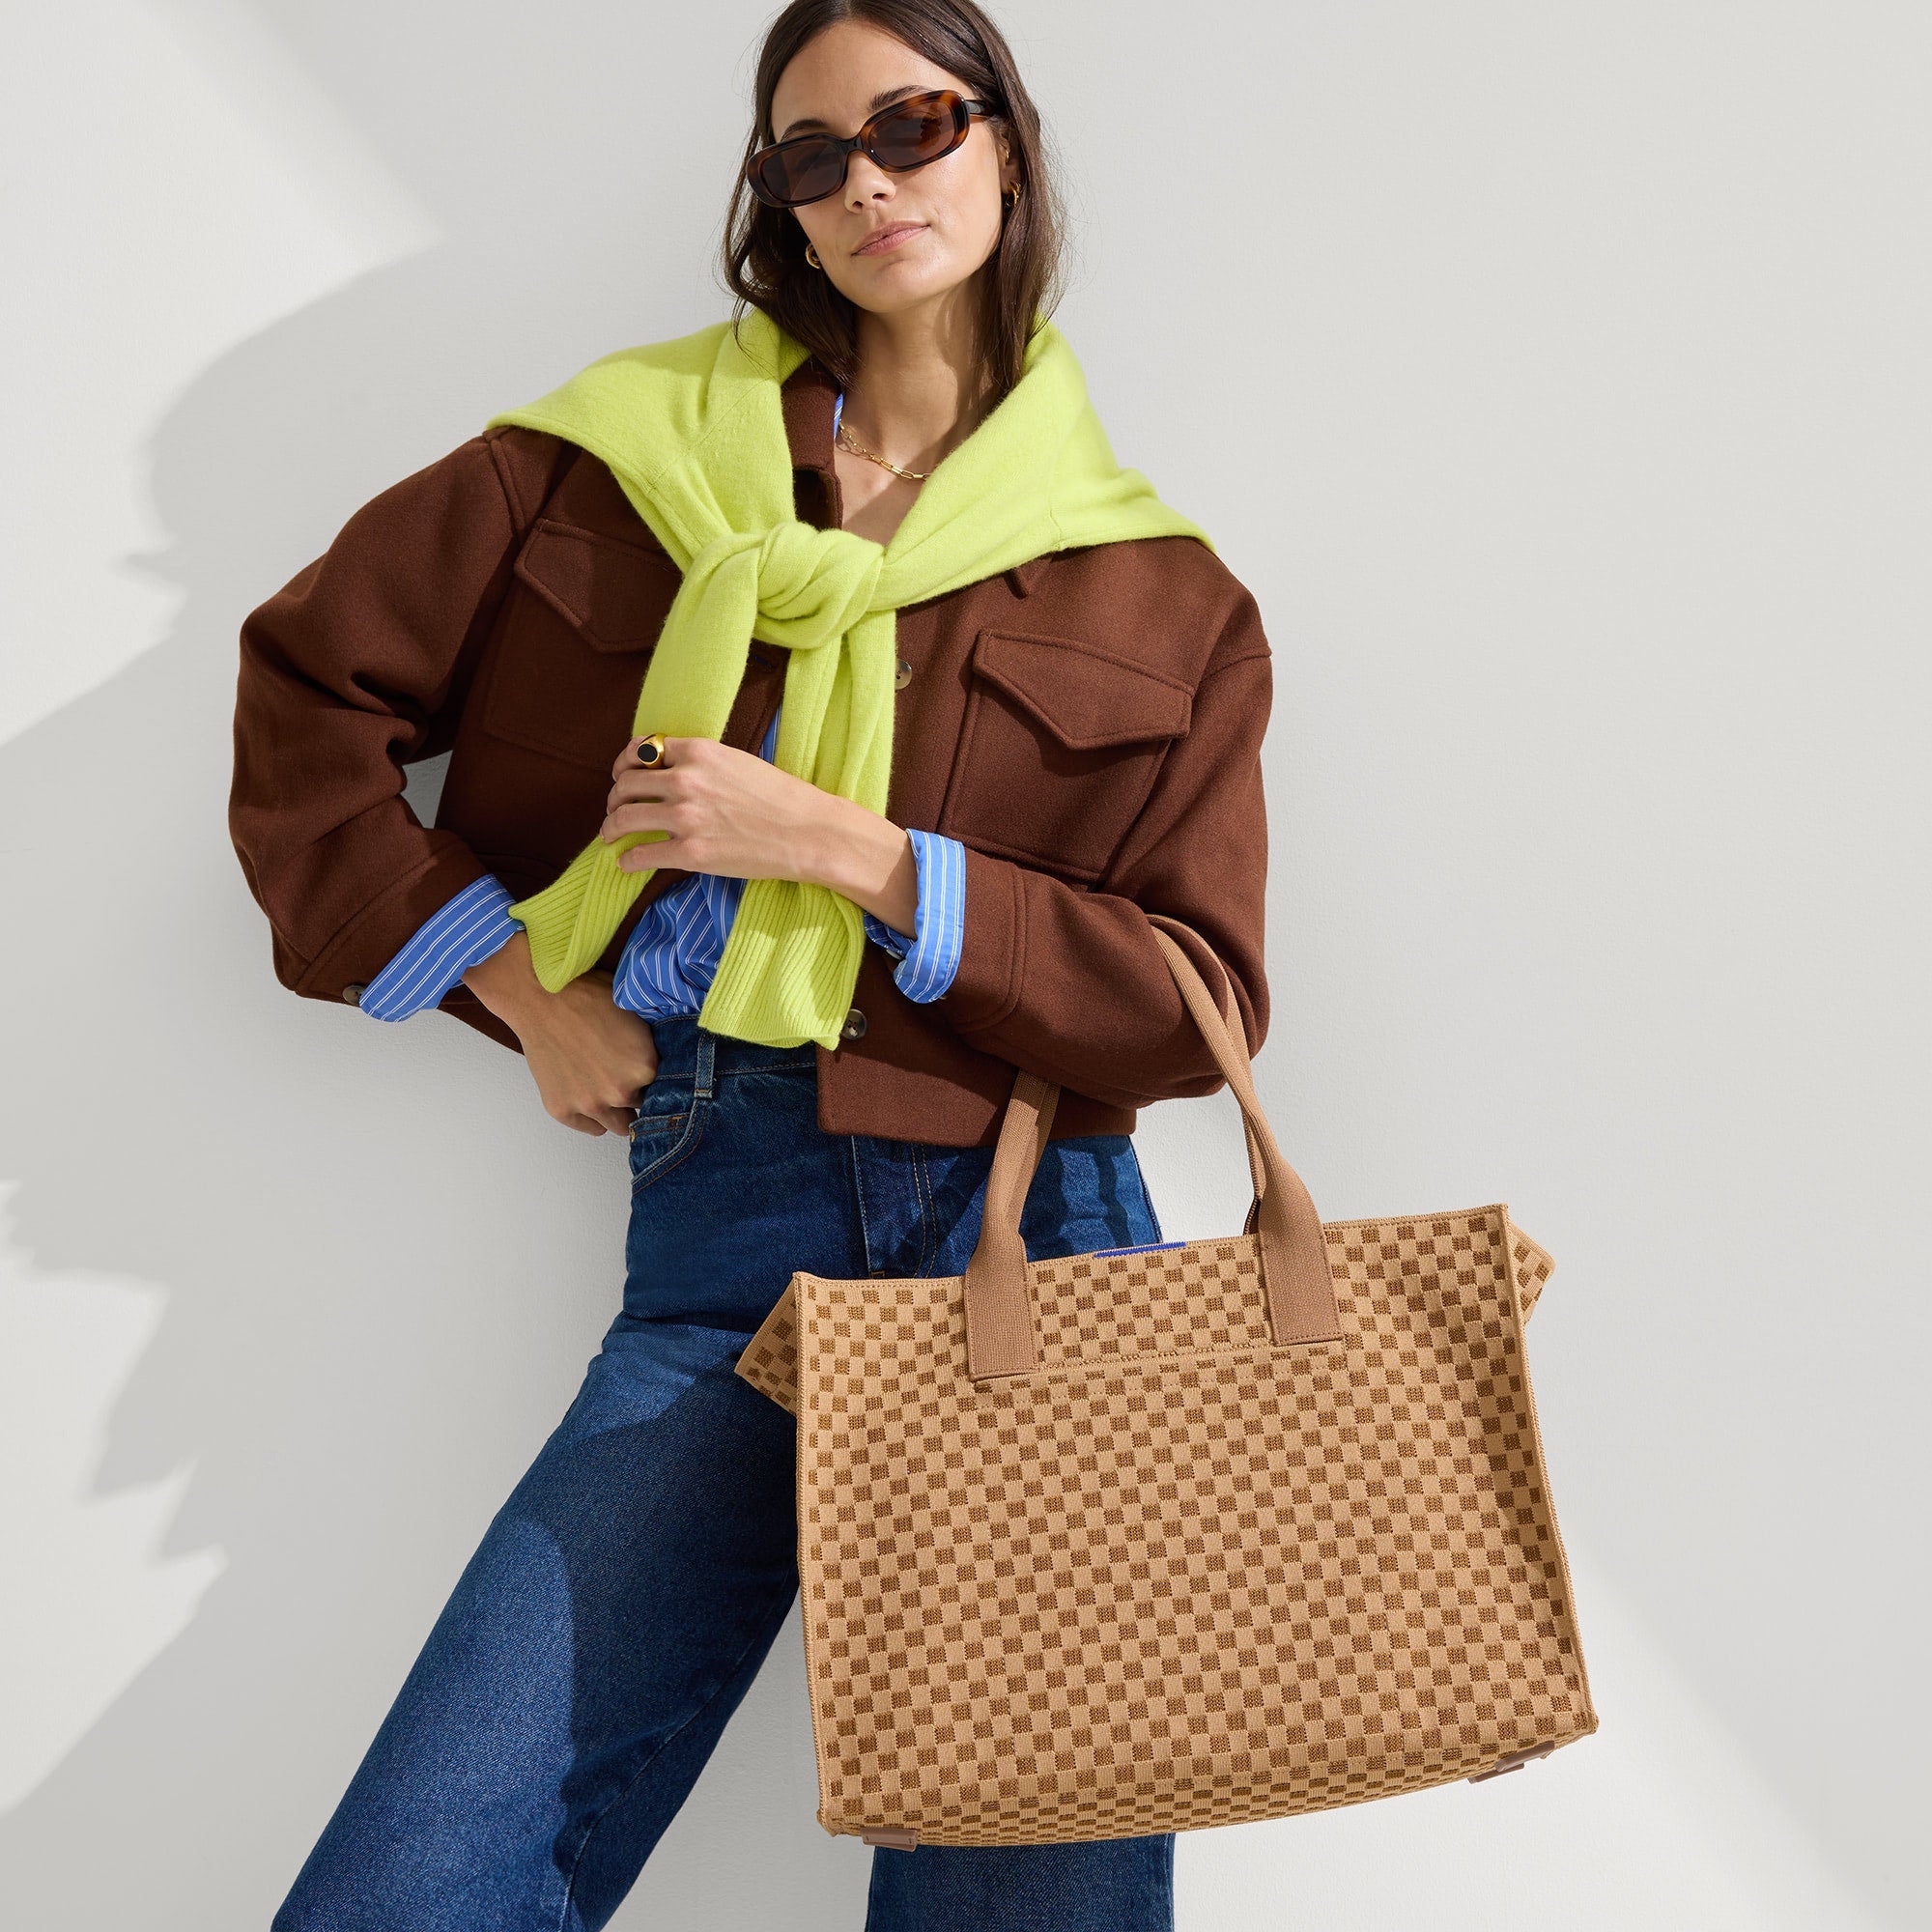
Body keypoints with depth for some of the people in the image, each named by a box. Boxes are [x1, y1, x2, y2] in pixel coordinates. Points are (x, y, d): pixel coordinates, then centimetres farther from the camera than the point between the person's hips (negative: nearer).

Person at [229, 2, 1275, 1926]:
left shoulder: (1163, 596, 8)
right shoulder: (632, 453, 11)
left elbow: (1196, 1003, 1)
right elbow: (308, 686, 13)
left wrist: (849, 850, -9)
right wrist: (515, 981, 3)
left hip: (1023, 1221, 0)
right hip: (715, 1215, 1)